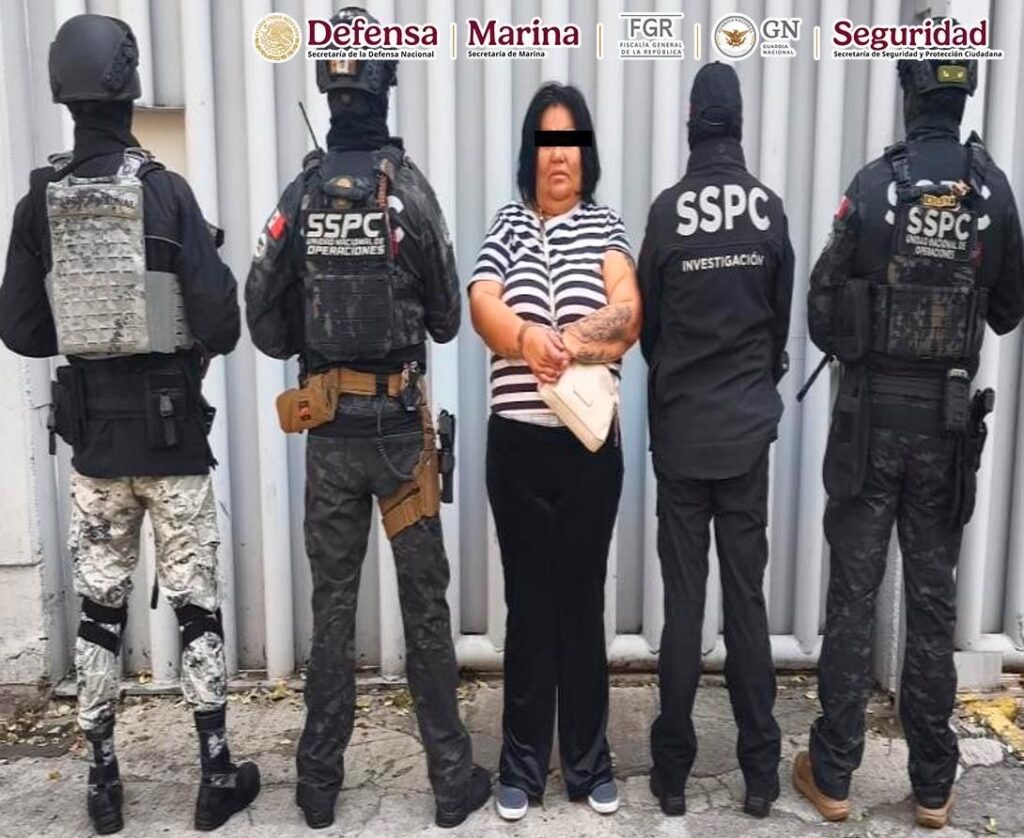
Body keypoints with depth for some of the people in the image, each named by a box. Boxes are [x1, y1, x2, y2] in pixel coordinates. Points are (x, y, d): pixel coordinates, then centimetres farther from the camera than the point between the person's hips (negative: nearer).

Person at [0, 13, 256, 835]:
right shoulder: (166, 191, -12)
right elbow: (220, 321, -14)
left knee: (99, 605, 14)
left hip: (93, 428, 3)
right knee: (196, 601, 8)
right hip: (170, 426, -3)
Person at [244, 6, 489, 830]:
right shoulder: (410, 187, -8)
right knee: (426, 602, 7)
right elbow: (447, 317, -3)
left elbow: (265, 320, 0)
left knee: (332, 603, 12)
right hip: (399, 422, -2)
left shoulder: (300, 195, -1)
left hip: (328, 427, 2)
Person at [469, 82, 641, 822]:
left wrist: (545, 341, -19)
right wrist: (530, 338, -28)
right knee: (528, 603, 8)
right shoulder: (508, 224, 8)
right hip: (519, 442, 1)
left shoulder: (606, 225, 5)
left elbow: (626, 317, -11)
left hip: (590, 442, 0)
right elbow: (482, 305, -10)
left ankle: (589, 762, 24)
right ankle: (523, 765, 22)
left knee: (584, 601, 9)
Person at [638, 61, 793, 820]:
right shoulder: (771, 207, -2)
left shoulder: (668, 209, -8)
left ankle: (674, 773, 14)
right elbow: (784, 316, 6)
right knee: (748, 597, 8)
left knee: (683, 600, 4)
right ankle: (761, 772, 16)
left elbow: (646, 318, 2)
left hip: (681, 427, -1)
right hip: (749, 427, 2)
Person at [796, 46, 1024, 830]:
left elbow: (823, 308, -5)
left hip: (872, 413, -2)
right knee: (934, 601, 10)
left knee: (853, 596, 5)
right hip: (947, 419, 2)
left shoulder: (872, 186, -8)